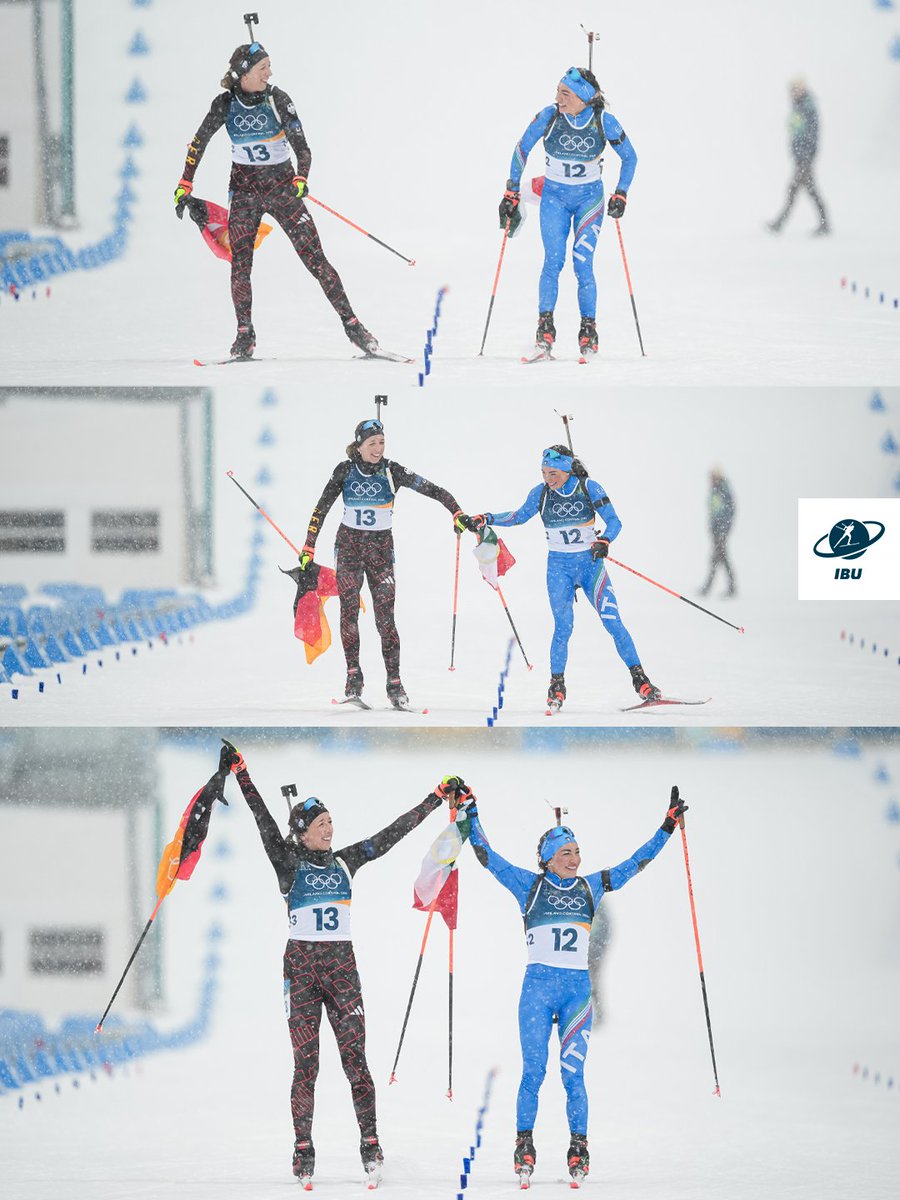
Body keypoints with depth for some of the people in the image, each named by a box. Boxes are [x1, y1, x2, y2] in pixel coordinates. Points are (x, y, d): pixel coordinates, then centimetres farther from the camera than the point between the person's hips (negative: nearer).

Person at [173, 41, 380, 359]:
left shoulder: (278, 99, -9)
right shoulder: (225, 104, -5)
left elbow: (302, 147, -10)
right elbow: (199, 142, 6)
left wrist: (301, 178, -29)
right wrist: (185, 185, 2)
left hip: (283, 188, -1)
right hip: (244, 190, 1)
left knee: (315, 259, -6)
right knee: (240, 265, -9)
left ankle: (351, 324, -1)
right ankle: (245, 336, 3)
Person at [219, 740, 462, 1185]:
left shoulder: (345, 861, 9)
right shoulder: (288, 863, 0)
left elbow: (393, 832, 12)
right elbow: (264, 821, -11)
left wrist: (438, 797, 13)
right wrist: (240, 772, -23)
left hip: (342, 965, 2)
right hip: (301, 965, -2)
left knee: (355, 1057, -5)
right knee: (305, 1062, -1)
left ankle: (370, 1141, -2)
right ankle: (303, 1149, 5)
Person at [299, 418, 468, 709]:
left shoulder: (391, 471, -4)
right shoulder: (345, 470, -1)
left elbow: (431, 489, -9)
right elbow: (321, 508, 4)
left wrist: (458, 515, -22)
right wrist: (308, 549, 1)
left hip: (381, 548, -1)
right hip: (349, 544, 1)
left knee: (385, 617, -7)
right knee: (349, 611, -9)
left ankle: (394, 683, -4)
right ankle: (354, 676, -2)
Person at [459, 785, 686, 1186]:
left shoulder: (590, 887, 11)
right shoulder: (529, 884, 4)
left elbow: (636, 862, 15)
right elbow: (487, 855, 3)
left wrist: (668, 826, 13)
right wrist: (470, 813, -2)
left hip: (578, 988, 2)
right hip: (537, 987, -2)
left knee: (573, 1074, -2)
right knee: (533, 1071, -4)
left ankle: (579, 1149, 4)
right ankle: (524, 1145, 4)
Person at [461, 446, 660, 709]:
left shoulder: (589, 488, -8)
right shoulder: (541, 493, -3)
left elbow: (614, 521, -8)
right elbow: (519, 516, 14)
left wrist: (604, 541, -29)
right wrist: (484, 519, 5)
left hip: (591, 563, -1)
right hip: (559, 566, 1)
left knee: (612, 622, -8)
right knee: (563, 627, -11)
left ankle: (639, 678, 0)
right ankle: (557, 686, 2)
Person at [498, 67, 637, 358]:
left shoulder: (604, 122, -15)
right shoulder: (549, 116, -15)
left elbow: (629, 157, 1)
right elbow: (522, 149, -1)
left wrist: (620, 195, -6)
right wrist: (511, 192, -1)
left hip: (589, 197, -1)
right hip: (554, 196, 1)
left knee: (582, 263, -12)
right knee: (553, 260, -14)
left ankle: (588, 331, -2)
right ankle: (545, 327, -6)